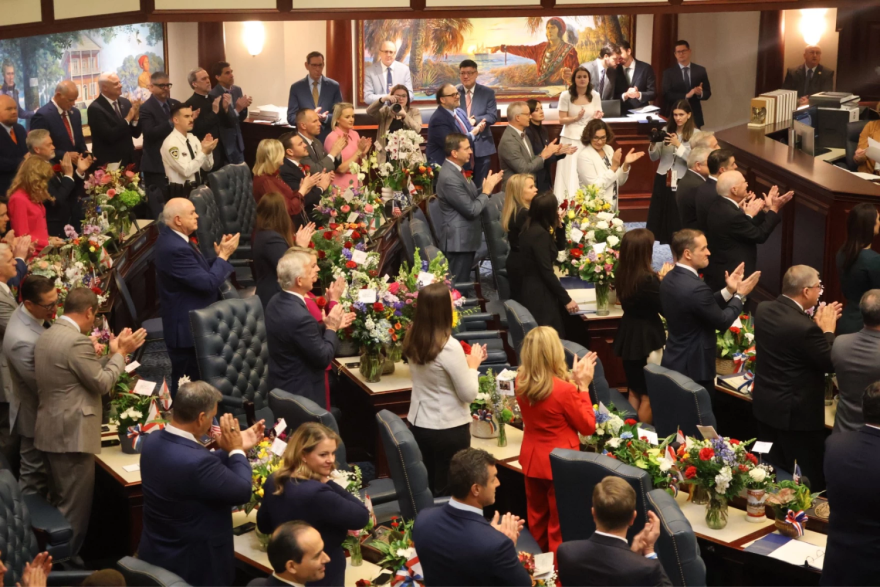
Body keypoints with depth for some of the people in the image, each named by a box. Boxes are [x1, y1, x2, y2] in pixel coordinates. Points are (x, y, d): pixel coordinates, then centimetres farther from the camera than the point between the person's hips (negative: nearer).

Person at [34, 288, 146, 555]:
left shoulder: (47, 335, 11)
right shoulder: (77, 341, -20)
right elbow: (102, 384, -15)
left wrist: (113, 355, 18)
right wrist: (121, 353, -3)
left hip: (52, 431, 10)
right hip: (72, 434, -10)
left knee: (61, 502, 21)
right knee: (75, 507, 0)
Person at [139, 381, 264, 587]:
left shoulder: (154, 440, -7)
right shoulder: (196, 462, -34)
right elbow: (242, 491, -20)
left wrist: (235, 449, 10)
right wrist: (236, 450, -8)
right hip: (194, 563, -8)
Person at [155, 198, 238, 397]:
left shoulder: (173, 237, 6)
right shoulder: (175, 249, -27)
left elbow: (201, 273, 12)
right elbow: (209, 283, -26)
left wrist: (219, 254, -1)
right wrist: (224, 255, -14)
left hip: (190, 323, 11)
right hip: (188, 329, -11)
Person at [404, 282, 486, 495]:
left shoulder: (412, 340, -3)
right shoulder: (449, 346, -25)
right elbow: (469, 394, -18)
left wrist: (465, 362, 10)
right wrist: (473, 364, -3)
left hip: (418, 423, 7)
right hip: (448, 429, -7)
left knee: (426, 487, 20)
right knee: (450, 490, 9)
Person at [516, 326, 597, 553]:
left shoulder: (521, 381, -7)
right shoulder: (564, 390, -27)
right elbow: (588, 426, -11)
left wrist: (573, 379, 6)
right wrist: (583, 386, -8)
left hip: (531, 458, 7)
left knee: (537, 518, 23)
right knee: (560, 525, 10)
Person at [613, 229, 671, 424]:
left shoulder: (622, 275, -2)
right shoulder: (647, 279, -26)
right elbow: (666, 308, -17)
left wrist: (658, 279, 8)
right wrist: (665, 281, -7)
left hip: (628, 337, 8)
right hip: (647, 339, -8)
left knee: (634, 391, 21)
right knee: (649, 395, 8)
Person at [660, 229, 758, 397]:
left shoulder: (669, 279, 2)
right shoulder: (696, 288, -28)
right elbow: (722, 322, -15)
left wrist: (728, 291, 7)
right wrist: (739, 295, -4)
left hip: (673, 362, 9)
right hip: (693, 368, -9)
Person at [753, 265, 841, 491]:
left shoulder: (763, 309, -4)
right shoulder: (804, 327, -29)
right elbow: (830, 363, -16)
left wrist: (816, 324, 8)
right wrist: (827, 329, -5)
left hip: (765, 404, 8)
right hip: (797, 412, -8)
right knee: (810, 480, 7)